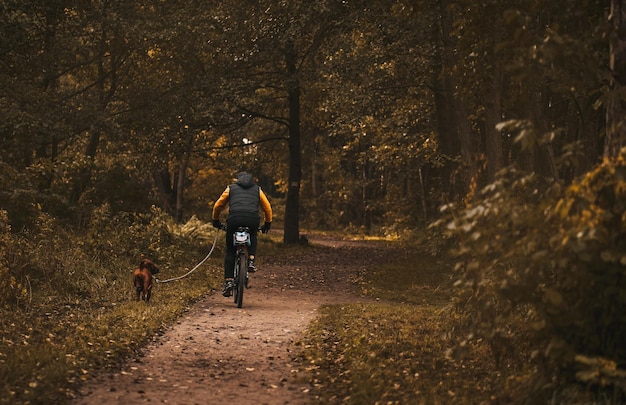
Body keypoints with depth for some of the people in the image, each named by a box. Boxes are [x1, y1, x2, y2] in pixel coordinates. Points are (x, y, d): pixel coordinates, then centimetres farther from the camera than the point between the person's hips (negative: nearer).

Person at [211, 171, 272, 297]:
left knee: (230, 251, 11)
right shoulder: (257, 190, 26)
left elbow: (218, 205, 25)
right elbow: (267, 208, 26)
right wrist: (267, 224, 40)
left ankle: (228, 281, 0)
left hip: (234, 219, -1)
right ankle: (251, 261, 13)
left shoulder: (231, 188, 24)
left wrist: (216, 221, 39)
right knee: (252, 238, 36)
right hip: (253, 220, 1)